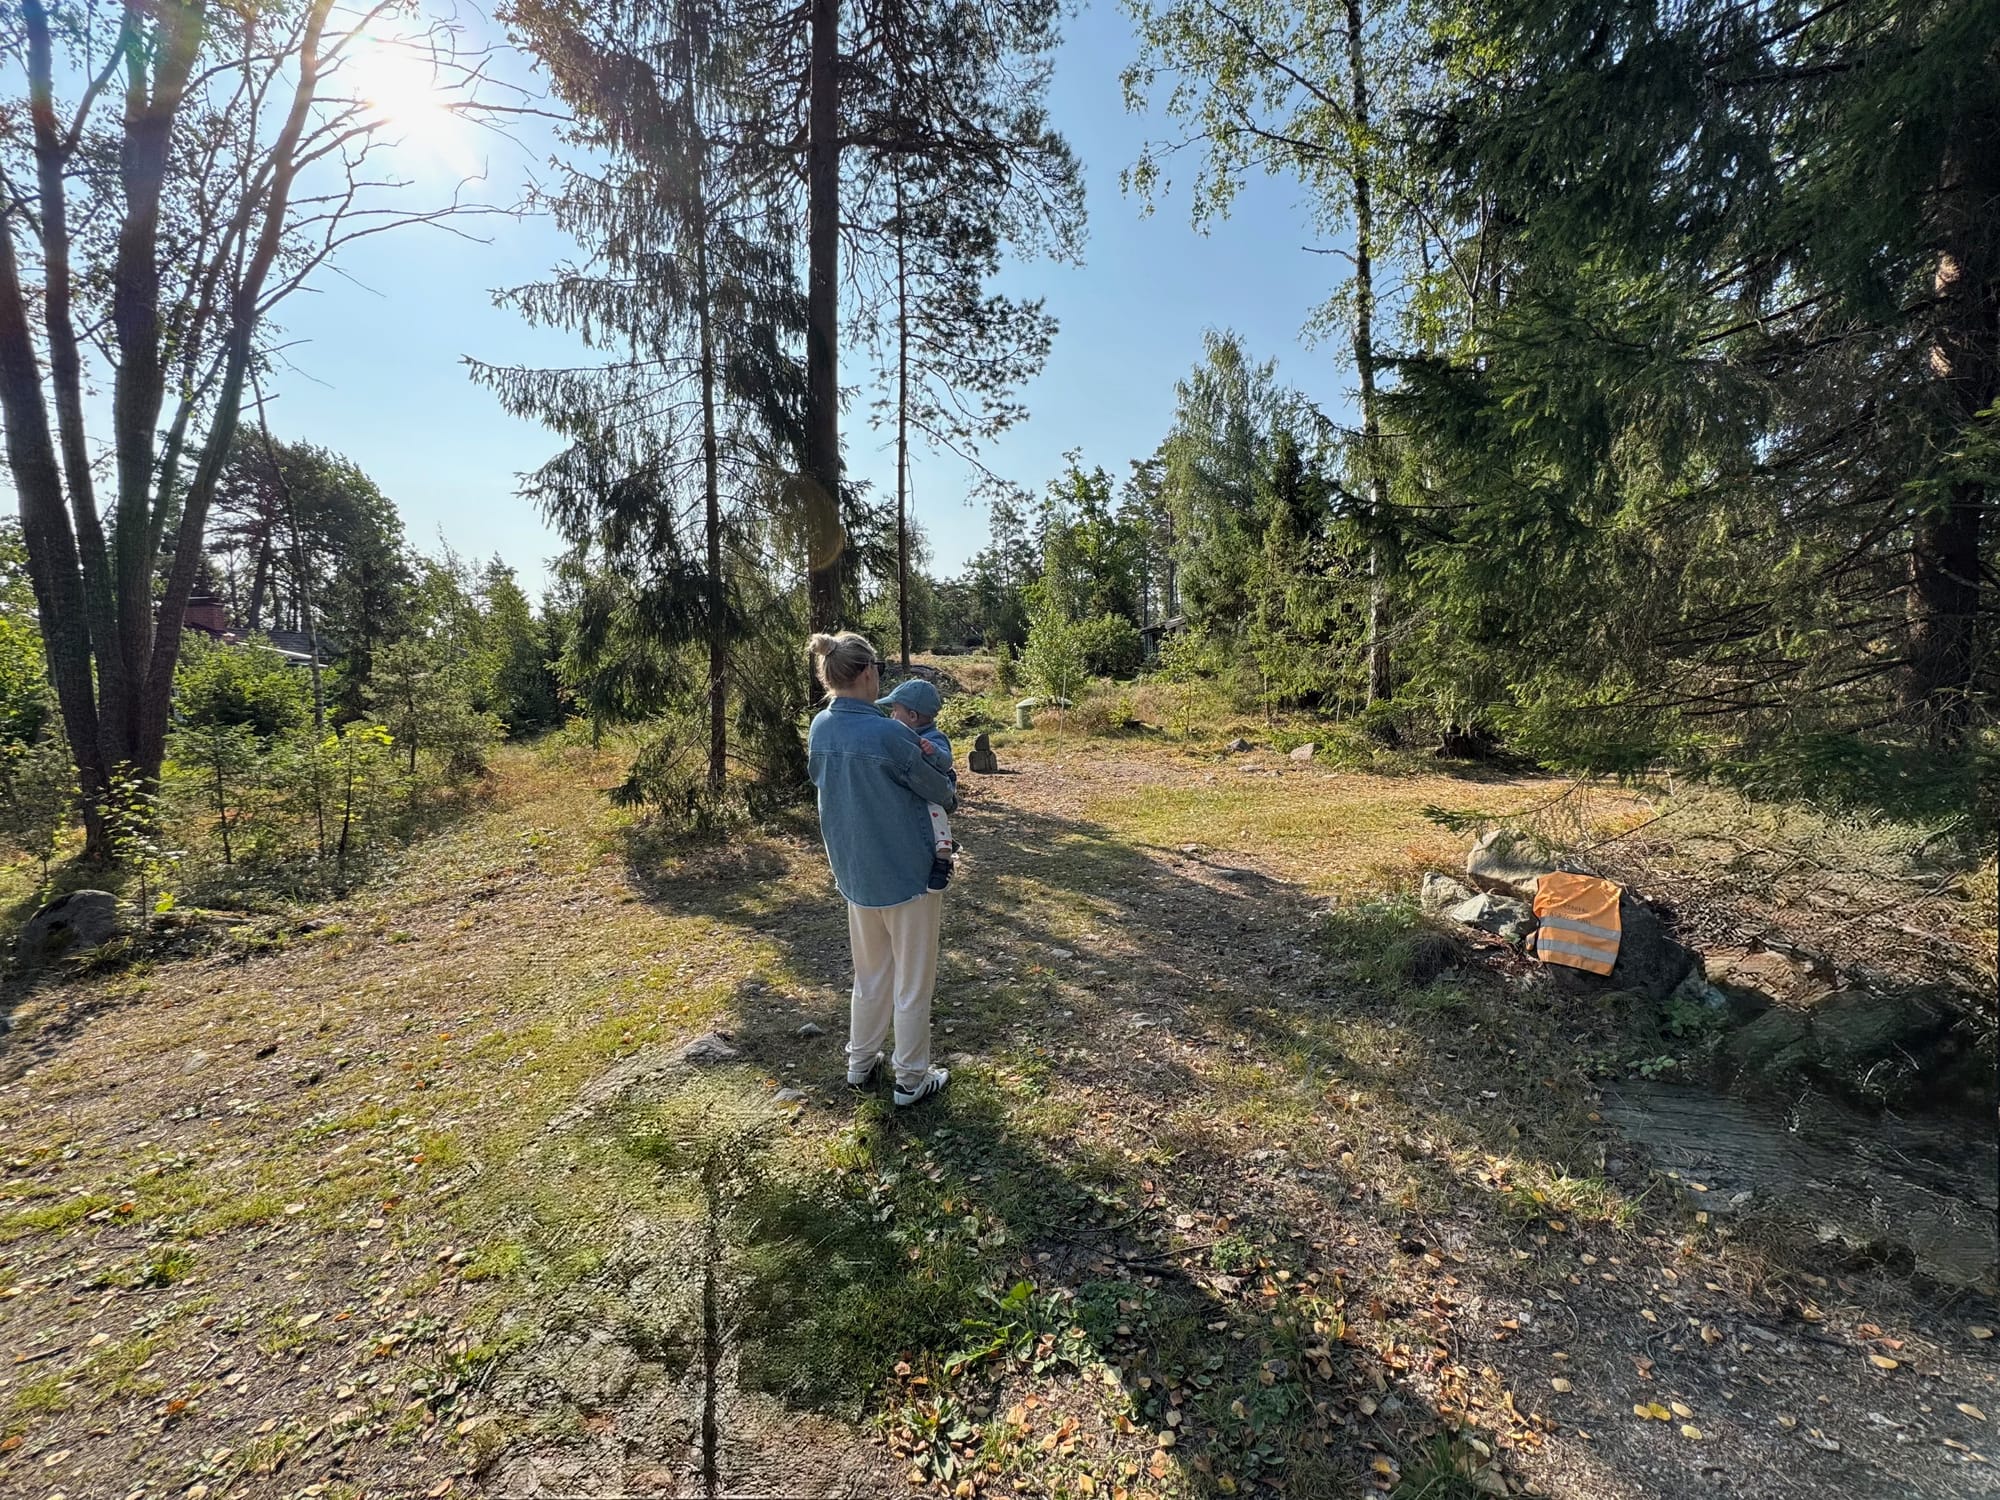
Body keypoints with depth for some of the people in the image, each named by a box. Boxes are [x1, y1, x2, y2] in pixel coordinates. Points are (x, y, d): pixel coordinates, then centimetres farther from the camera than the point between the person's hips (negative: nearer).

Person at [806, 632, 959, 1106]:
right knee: (913, 980, 11)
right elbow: (935, 787, -11)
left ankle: (860, 1063, 37)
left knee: (871, 973, 24)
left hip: (854, 872, 7)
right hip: (906, 872, -6)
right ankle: (910, 1079, 25)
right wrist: (951, 795, 14)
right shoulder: (887, 734, -23)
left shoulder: (819, 728, -3)